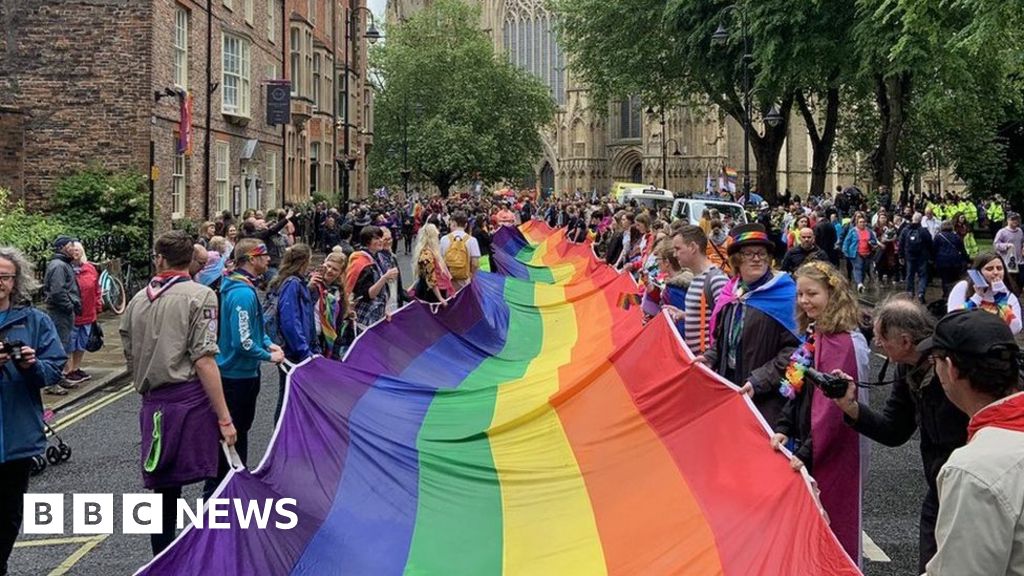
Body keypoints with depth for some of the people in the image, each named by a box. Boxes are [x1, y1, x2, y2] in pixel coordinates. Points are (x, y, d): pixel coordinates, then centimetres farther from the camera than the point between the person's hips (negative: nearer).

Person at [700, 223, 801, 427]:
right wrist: (709, 358, 3)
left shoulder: (784, 294, -9)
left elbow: (793, 348, -15)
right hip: (729, 390, 6)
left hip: (767, 398, -6)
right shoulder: (730, 294, 10)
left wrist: (759, 381, -20)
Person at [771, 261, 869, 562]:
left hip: (829, 453, -9)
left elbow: (833, 406, -23)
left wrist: (807, 452, -22)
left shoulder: (843, 342, -20)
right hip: (805, 441, 9)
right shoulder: (813, 335, 8)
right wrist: (783, 429, 0)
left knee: (828, 519, 3)